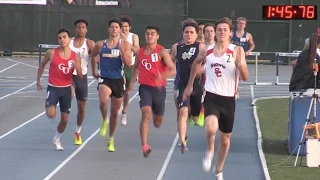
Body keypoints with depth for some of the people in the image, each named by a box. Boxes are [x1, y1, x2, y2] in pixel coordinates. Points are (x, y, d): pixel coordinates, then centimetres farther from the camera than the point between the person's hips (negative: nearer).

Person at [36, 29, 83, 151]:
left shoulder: (75, 57, -4)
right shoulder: (52, 53, -8)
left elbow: (80, 77, -3)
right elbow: (42, 65, 9)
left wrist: (77, 68, -23)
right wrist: (38, 81, 7)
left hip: (66, 89, 2)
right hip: (53, 88, -2)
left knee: (65, 119, 7)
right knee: (51, 114, -22)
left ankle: (57, 139, 33)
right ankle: (49, 107, 16)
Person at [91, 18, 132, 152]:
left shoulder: (125, 45, -2)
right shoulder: (100, 45, 1)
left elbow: (128, 64, -10)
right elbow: (93, 56, 22)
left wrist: (122, 50, -21)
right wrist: (94, 71, 20)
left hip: (118, 80, 1)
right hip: (104, 79, -1)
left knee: (114, 112, 11)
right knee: (103, 101, -33)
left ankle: (111, 140, 28)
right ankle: (104, 121, -2)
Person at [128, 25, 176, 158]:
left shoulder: (162, 52, -9)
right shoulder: (140, 52, 4)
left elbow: (173, 70, -16)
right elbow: (136, 67, 25)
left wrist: (163, 76, -35)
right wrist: (132, 80, 12)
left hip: (159, 89, -1)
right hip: (145, 88, 1)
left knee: (157, 124, 15)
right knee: (146, 114, -25)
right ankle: (145, 146, -27)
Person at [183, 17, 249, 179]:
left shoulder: (237, 51, -5)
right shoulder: (207, 50, 2)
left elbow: (245, 77, -11)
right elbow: (196, 63, 25)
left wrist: (241, 64, -31)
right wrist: (190, 85, 27)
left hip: (228, 99, 0)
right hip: (211, 96, 0)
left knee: (225, 139, 13)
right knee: (211, 127, -30)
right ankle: (210, 151, 1)